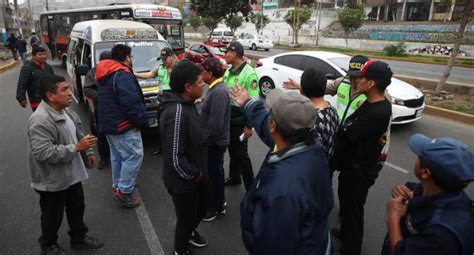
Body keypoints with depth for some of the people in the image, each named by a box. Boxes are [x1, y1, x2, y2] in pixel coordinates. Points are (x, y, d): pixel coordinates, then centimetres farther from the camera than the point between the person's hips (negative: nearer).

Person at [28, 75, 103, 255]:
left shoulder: (65, 110, 2)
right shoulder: (40, 121, -28)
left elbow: (77, 134, 16)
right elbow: (43, 153, -33)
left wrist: (88, 151, 13)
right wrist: (76, 148, -32)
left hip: (72, 173, 8)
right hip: (52, 180, -8)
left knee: (77, 208, 22)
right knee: (53, 215, 13)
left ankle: (79, 238, 42)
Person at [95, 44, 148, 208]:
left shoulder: (106, 75, 15)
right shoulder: (122, 74, -18)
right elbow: (130, 102, -25)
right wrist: (141, 121, -16)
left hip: (109, 123, 11)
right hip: (123, 125, -10)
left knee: (117, 156, 20)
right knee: (134, 155, -5)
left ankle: (117, 186, 31)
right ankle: (124, 191, -2)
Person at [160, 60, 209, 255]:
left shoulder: (187, 104, 1)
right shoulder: (176, 112, -31)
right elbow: (174, 158, -33)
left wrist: (199, 172, 11)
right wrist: (194, 175, -18)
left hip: (196, 175, 9)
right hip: (183, 181, -9)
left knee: (202, 207, 29)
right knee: (186, 218, 15)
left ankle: (190, 232, 58)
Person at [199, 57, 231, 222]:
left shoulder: (218, 92, -26)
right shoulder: (216, 87, 6)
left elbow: (216, 123, -28)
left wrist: (206, 137, -18)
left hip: (215, 141, -10)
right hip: (214, 140, 10)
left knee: (215, 172, 6)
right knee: (214, 171, 22)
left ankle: (218, 208, 25)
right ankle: (218, 200, 41)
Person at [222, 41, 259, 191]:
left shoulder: (248, 73, -19)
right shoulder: (229, 71, 7)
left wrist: (249, 126, -20)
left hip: (239, 121, -7)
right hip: (228, 119, 7)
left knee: (241, 153, 1)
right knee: (232, 150, 20)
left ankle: (250, 188, 15)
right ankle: (234, 177, 39)